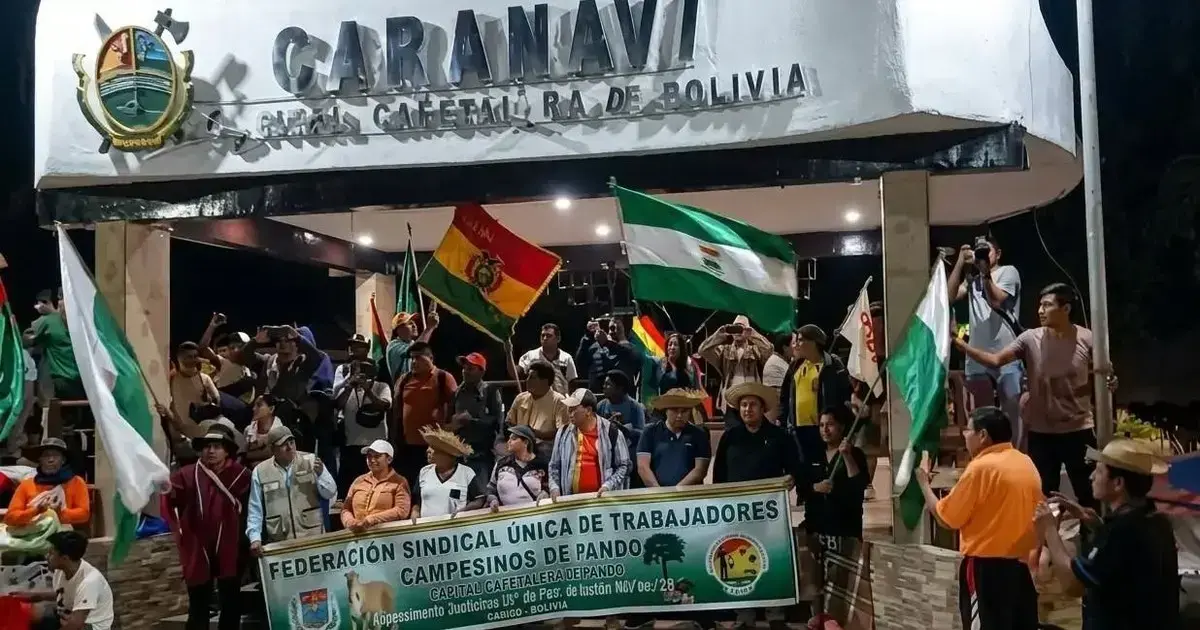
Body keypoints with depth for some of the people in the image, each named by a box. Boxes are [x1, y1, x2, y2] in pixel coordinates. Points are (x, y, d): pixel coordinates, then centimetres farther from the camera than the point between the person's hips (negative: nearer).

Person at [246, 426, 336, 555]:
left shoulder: (311, 461, 0)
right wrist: (255, 538, -5)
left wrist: (321, 474, -16)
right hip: (280, 545, 0)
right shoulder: (260, 472, 1)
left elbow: (330, 493, 1)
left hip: (313, 538, 0)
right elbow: (255, 510, 6)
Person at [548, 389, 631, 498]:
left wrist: (608, 486, -12)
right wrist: (554, 487, -1)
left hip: (603, 498, -3)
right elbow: (554, 466, 14)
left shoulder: (611, 432, -3)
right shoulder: (563, 433, 7)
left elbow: (624, 466, 0)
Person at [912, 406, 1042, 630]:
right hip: (1023, 563, 7)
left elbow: (946, 517, -9)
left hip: (987, 567, -7)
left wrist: (923, 481, 4)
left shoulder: (980, 467, -15)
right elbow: (1033, 513, 12)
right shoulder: (1026, 463, 6)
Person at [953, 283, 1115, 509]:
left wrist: (1109, 382, -15)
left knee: (1089, 493, 11)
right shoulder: (1030, 339, -6)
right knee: (1044, 495, 13)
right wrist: (963, 347, -27)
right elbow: (995, 360, -14)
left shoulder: (1086, 339, -6)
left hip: (1079, 430, -1)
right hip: (1041, 432, 1)